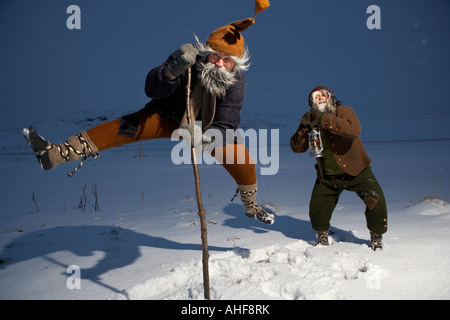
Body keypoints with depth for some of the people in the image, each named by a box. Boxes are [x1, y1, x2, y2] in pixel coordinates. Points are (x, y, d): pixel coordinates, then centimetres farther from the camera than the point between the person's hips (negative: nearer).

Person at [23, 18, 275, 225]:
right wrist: (173, 69, -52)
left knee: (241, 157, -11)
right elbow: (152, 89, -33)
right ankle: (56, 154, -30)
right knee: (128, 126, -25)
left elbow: (226, 125, -31)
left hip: (209, 128, 2)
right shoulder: (190, 62, -27)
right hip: (169, 117, -1)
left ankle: (252, 207, 19)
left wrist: (206, 138, -52)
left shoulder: (236, 82, -25)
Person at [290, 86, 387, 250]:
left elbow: (354, 130, -37)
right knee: (317, 210, -1)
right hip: (327, 176, 3)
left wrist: (324, 120, -39)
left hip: (356, 171, -3)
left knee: (376, 200, -15)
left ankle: (376, 236, 12)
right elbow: (297, 147, -8)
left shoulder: (344, 112, -15)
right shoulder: (310, 120, -3)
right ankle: (322, 235, 31)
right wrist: (303, 128, -26)